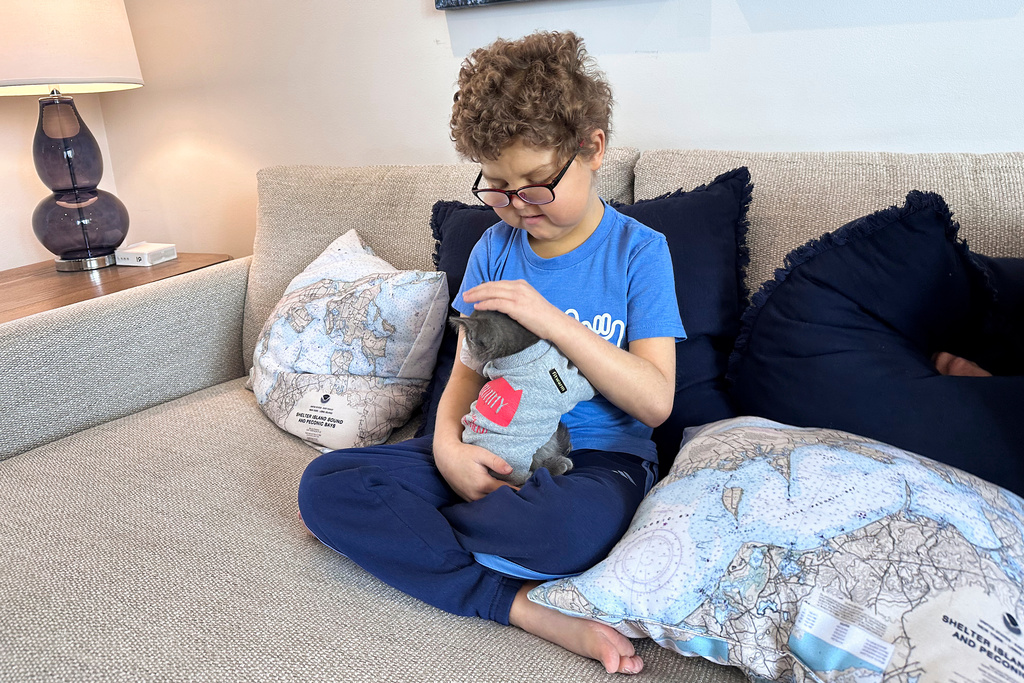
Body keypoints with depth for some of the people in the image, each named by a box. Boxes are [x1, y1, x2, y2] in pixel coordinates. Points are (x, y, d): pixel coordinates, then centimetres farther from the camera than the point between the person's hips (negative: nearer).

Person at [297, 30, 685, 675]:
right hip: (494, 448, 4)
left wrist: (552, 319, -21)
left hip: (598, 457, -4)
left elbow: (656, 401, -12)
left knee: (573, 526, -41)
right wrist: (448, 445, -15)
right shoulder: (495, 248, 6)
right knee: (325, 483, -15)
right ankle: (524, 606, -24)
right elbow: (467, 371, 7)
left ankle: (401, 533, -10)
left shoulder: (638, 251, -5)